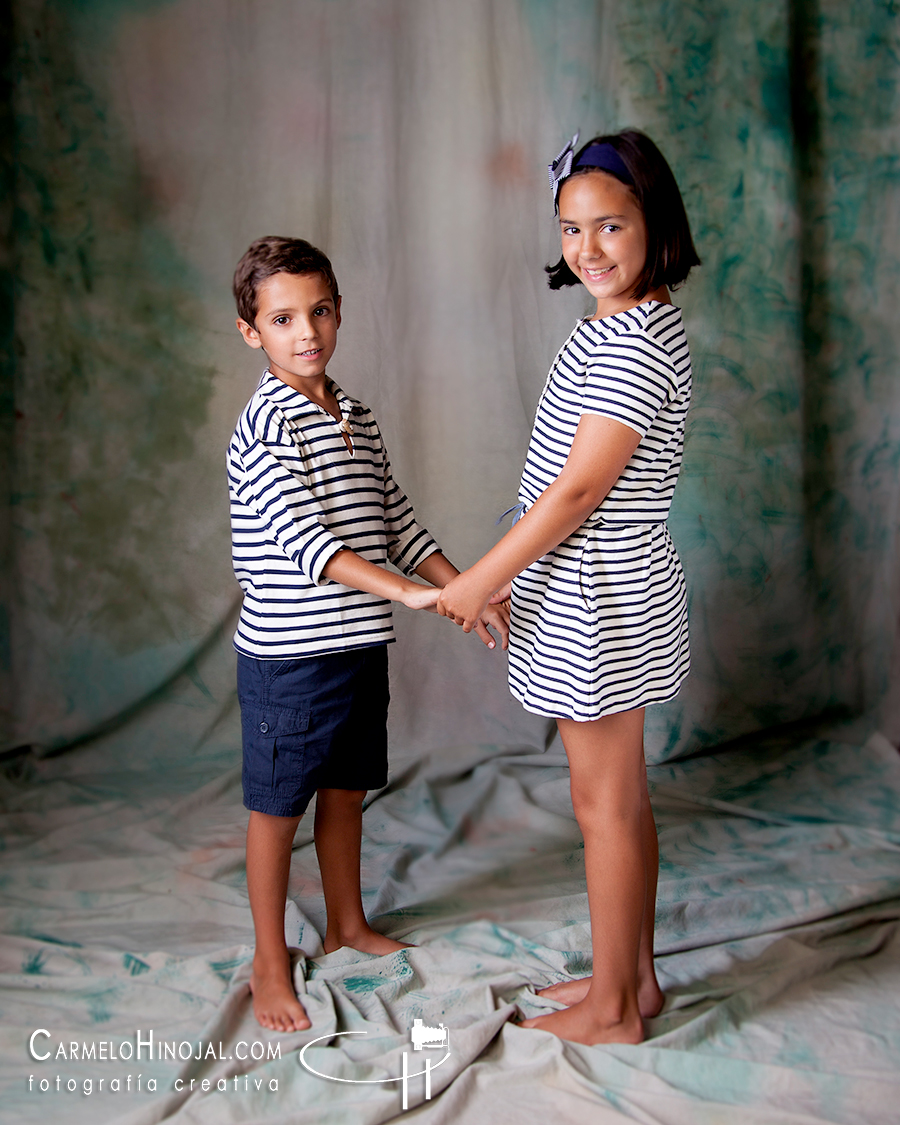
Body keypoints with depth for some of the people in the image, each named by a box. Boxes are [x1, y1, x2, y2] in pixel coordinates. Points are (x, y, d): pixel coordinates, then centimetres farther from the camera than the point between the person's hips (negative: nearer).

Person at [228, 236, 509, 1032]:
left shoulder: (358, 420, 8)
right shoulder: (266, 426, -16)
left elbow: (396, 519, 12)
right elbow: (300, 537, -26)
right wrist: (406, 591, -33)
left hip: (361, 647, 7)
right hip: (287, 657, -7)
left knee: (346, 791, 21)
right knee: (278, 809, 8)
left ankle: (347, 923, 40)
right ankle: (271, 965, 23)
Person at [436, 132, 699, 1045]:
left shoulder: (634, 340, -20)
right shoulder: (625, 325, 12)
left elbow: (579, 487, -22)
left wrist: (481, 578, -14)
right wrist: (507, 577, 18)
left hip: (600, 601, -10)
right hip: (597, 594, 10)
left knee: (605, 805, 3)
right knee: (622, 799, 18)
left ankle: (610, 1011, 19)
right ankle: (633, 978, 33)